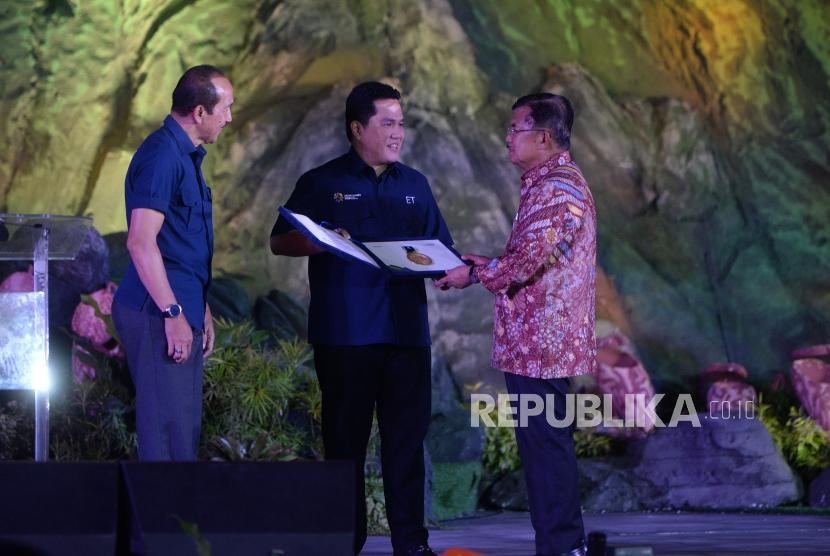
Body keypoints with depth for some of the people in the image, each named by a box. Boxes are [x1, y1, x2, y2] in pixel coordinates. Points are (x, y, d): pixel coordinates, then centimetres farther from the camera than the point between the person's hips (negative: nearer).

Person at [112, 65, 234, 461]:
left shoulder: (185, 156, 17)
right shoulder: (161, 156, -15)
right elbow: (141, 242, -22)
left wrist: (201, 310, 25)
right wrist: (173, 313, -22)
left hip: (183, 313, 10)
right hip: (159, 315, -10)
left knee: (185, 429, 12)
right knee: (169, 433, -10)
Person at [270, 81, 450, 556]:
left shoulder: (414, 185, 16)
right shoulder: (323, 183, 4)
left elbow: (442, 248, 18)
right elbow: (280, 242, 2)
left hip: (406, 330, 3)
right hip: (345, 334, -3)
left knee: (407, 435, 1)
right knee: (346, 437, 2)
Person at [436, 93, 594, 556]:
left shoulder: (558, 188, -16)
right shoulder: (548, 184, 18)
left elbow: (527, 261, -22)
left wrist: (473, 274, -7)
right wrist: (475, 263, 13)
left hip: (540, 342, -10)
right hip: (539, 341, 10)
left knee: (546, 444, -7)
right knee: (545, 443, 13)